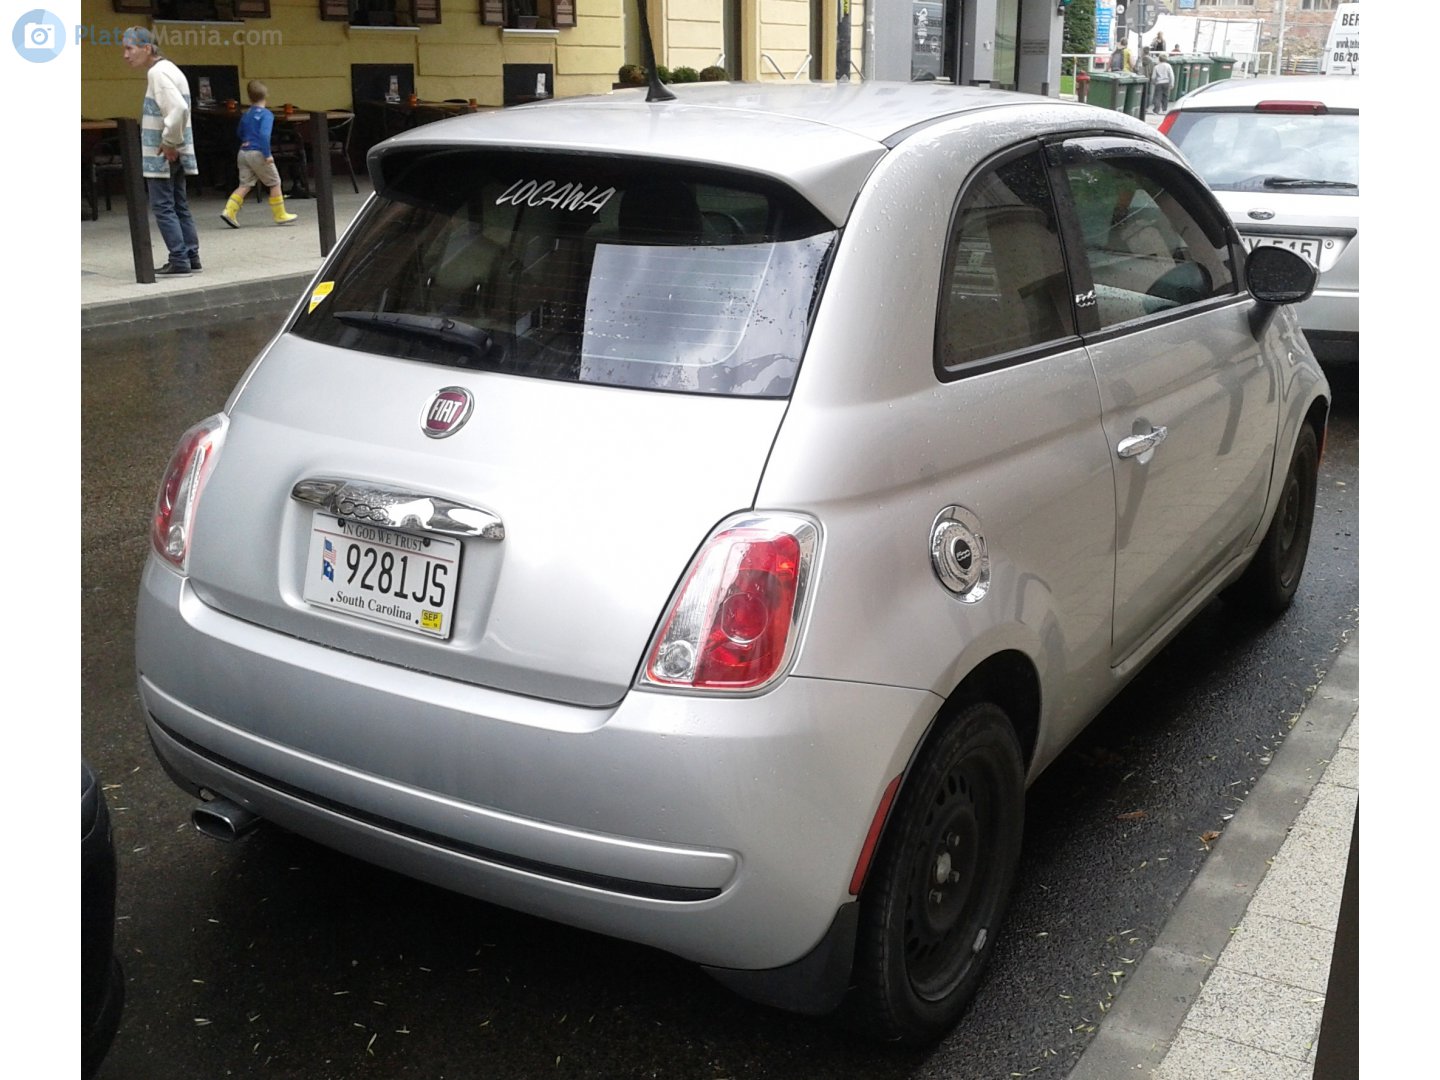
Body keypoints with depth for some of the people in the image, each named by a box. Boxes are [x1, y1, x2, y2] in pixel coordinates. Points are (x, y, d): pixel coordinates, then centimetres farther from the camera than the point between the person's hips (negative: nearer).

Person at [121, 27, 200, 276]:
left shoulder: (158, 73, -15)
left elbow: (178, 108, -28)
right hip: (175, 153, 9)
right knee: (179, 206, 12)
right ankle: (191, 256, 15)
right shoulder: (169, 69, 15)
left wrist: (169, 142, -19)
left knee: (162, 207, -5)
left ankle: (179, 260, -5)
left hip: (162, 155, -9)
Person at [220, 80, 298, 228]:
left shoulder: (246, 114, 12)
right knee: (275, 183, 8)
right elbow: (264, 134, -21)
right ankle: (280, 215, 14)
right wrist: (267, 154, -20)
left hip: (243, 153, 6)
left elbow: (240, 134, 24)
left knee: (245, 185, 8)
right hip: (258, 153, -6)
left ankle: (229, 211, -8)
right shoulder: (266, 114, -9)